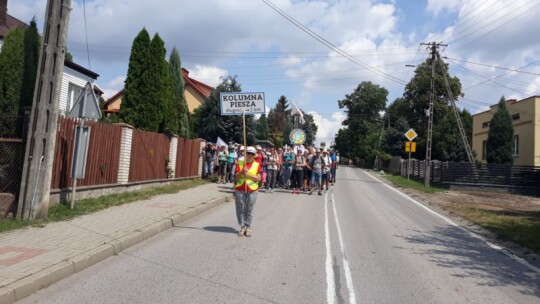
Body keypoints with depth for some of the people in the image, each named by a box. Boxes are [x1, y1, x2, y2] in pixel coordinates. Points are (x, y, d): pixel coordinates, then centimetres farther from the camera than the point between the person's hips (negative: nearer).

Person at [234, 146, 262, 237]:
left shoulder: (257, 165, 6)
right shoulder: (240, 163, 8)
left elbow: (258, 178, -2)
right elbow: (236, 177, 3)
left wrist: (249, 175, -14)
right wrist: (242, 172, -14)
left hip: (252, 190, -1)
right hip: (240, 190, 1)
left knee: (249, 210, 3)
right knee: (240, 209, 3)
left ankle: (248, 227, 11)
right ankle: (242, 227, 12)